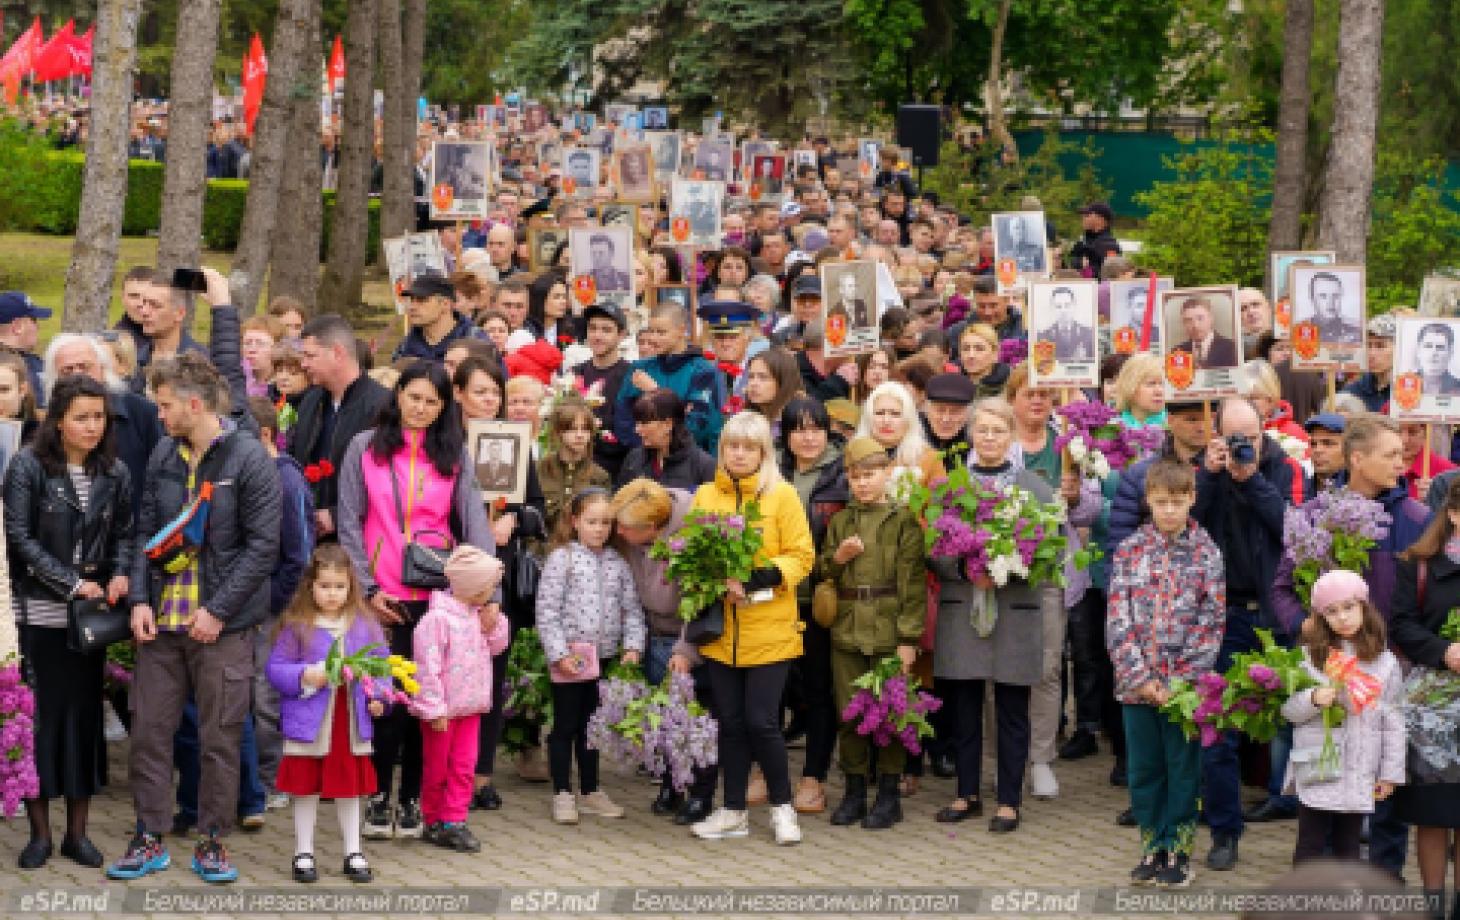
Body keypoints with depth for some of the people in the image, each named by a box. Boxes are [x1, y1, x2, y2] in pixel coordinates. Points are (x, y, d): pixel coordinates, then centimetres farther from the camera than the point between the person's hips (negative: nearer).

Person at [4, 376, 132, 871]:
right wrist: (72, 583, -15)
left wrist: (119, 575, -10)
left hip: (89, 612, 3)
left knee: (85, 713, 5)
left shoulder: (114, 472, 5)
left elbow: (123, 534, 10)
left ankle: (77, 831, 14)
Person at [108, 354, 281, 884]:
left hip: (223, 624, -5)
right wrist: (139, 599, -3)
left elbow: (262, 545, -11)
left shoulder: (249, 458, -9)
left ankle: (212, 841, 14)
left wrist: (218, 611, -14)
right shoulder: (163, 457, 7)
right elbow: (146, 532, 11)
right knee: (149, 731, 6)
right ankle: (149, 838, 16)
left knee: (220, 737, 3)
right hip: (162, 621, 5)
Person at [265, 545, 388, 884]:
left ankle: (354, 853, 22)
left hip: (351, 725, 2)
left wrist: (378, 697, -8)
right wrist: (306, 677, -19)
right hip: (308, 723, -2)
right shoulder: (297, 625, -6)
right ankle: (303, 854, 18)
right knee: (306, 789, 7)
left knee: (350, 788, 13)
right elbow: (276, 668, -4)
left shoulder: (365, 624, 2)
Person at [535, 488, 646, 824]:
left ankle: (590, 791, 24)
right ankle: (562, 794, 9)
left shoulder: (617, 563, 7)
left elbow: (631, 608, 8)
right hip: (569, 659, -5)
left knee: (592, 725, 15)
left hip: (604, 658, 5)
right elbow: (546, 611, -11)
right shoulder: (562, 559, -8)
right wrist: (559, 653, -16)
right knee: (565, 726, 3)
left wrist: (632, 645, -5)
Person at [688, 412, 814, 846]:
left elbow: (802, 557, -5)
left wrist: (762, 577, -19)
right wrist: (719, 581, -12)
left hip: (769, 631, -3)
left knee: (761, 721, -5)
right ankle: (733, 811, 20)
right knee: (730, 722, 8)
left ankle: (782, 806, 13)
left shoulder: (782, 495, -2)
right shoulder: (705, 496, 6)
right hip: (720, 630, 3)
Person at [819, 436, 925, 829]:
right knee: (849, 715, 8)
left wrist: (908, 638, -12)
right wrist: (837, 558, -6)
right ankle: (854, 792, 18)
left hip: (888, 633, -4)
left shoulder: (903, 521, -3)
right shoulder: (840, 522, 11)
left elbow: (913, 581, -7)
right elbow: (821, 572, 17)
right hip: (846, 631, 4)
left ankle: (889, 794, 11)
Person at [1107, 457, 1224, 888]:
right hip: (1137, 683, 1)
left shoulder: (1206, 553, -1)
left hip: (1185, 684, -1)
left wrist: (1183, 680, -12)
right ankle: (1153, 847, 21)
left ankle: (1178, 848, 17)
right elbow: (1118, 620, -2)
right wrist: (1140, 677, -11)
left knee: (1183, 768, 6)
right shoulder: (1129, 551, 2)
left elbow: (1212, 621, -5)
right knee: (1143, 767, 9)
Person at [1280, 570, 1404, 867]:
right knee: (1311, 843, 3)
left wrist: (1391, 773, 4)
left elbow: (1393, 722, 5)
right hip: (1317, 769, -1)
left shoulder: (1384, 662, 3)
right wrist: (1313, 699, -20)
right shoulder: (1310, 656, 0)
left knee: (1348, 844, 9)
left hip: (1360, 774, 1)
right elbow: (1288, 709, 0)